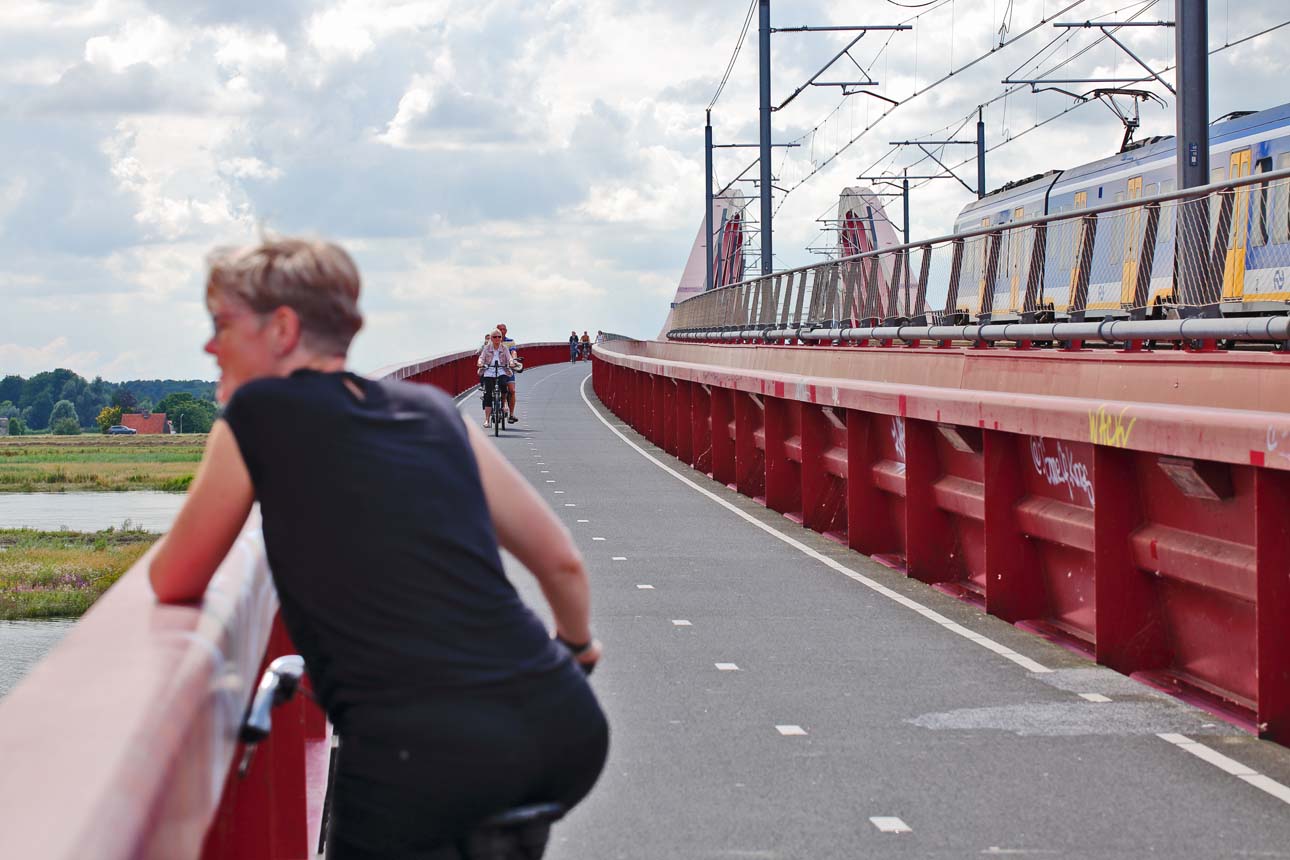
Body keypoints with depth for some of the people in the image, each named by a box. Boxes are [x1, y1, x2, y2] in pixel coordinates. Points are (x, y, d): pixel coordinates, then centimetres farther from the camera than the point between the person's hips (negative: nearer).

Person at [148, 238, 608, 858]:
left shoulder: (256, 415, 4)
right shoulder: (431, 410, 17)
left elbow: (174, 583, 13)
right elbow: (561, 560, 20)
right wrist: (578, 645, 41)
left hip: (422, 760, -6)